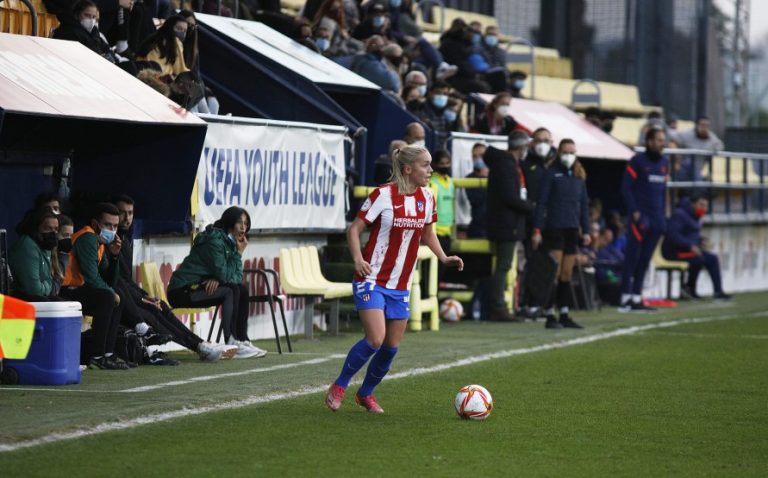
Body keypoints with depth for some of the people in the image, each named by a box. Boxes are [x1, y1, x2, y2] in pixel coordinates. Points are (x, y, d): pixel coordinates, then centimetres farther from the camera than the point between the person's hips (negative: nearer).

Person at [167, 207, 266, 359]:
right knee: (230, 291, -24)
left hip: (201, 286, 9)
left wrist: (218, 279, -16)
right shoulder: (215, 241, -18)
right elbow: (226, 276, -21)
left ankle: (243, 341, -4)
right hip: (183, 290, -9)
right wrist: (238, 254, -13)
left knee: (242, 290, -1)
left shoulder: (230, 242, 11)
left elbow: (237, 277, 3)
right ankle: (231, 344, -25)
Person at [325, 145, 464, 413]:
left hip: (400, 285, 6)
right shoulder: (383, 195, -13)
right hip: (372, 280, -6)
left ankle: (366, 394, 28)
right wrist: (358, 258, -27)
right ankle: (339, 387, 1)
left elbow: (428, 233, 20)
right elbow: (354, 230, -10)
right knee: (375, 339, -19)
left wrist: (443, 258, 4)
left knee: (392, 347, 6)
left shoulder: (426, 197, 5)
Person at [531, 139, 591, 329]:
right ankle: (549, 316, -6)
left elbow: (584, 204, 17)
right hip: (554, 227, -5)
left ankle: (564, 315, 11)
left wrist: (586, 230, 11)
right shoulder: (551, 174, -3)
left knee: (567, 274, 7)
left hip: (572, 229, 5)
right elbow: (541, 202, -6)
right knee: (555, 273, -8)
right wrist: (537, 230, -12)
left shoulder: (579, 176, 12)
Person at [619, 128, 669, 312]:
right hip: (640, 217, -7)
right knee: (632, 257, -7)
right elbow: (626, 188, -8)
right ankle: (626, 299, -7)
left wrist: (663, 215, 13)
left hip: (656, 219, 7)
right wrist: (635, 212, -14)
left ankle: (636, 298, 12)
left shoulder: (664, 162, 15)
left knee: (645, 259, 8)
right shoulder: (638, 161, -6)